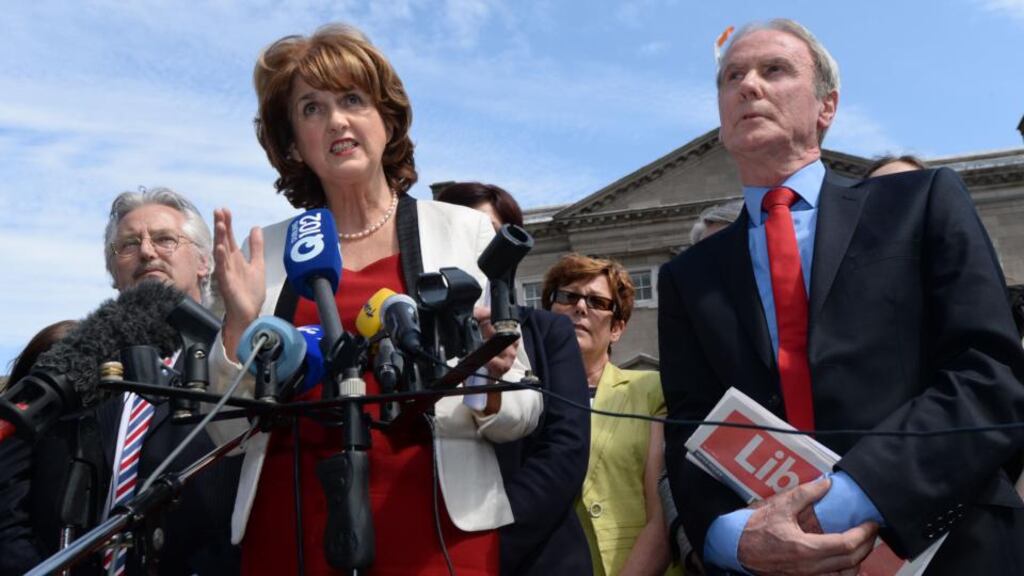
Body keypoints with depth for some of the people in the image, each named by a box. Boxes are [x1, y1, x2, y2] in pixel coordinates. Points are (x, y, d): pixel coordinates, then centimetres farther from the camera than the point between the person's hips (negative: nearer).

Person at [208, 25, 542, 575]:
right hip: (291, 532, 2)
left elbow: (524, 410, 2)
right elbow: (232, 432, 3)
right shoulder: (265, 251, 3)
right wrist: (239, 325, -12)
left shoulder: (464, 229, -1)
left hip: (436, 529, -1)